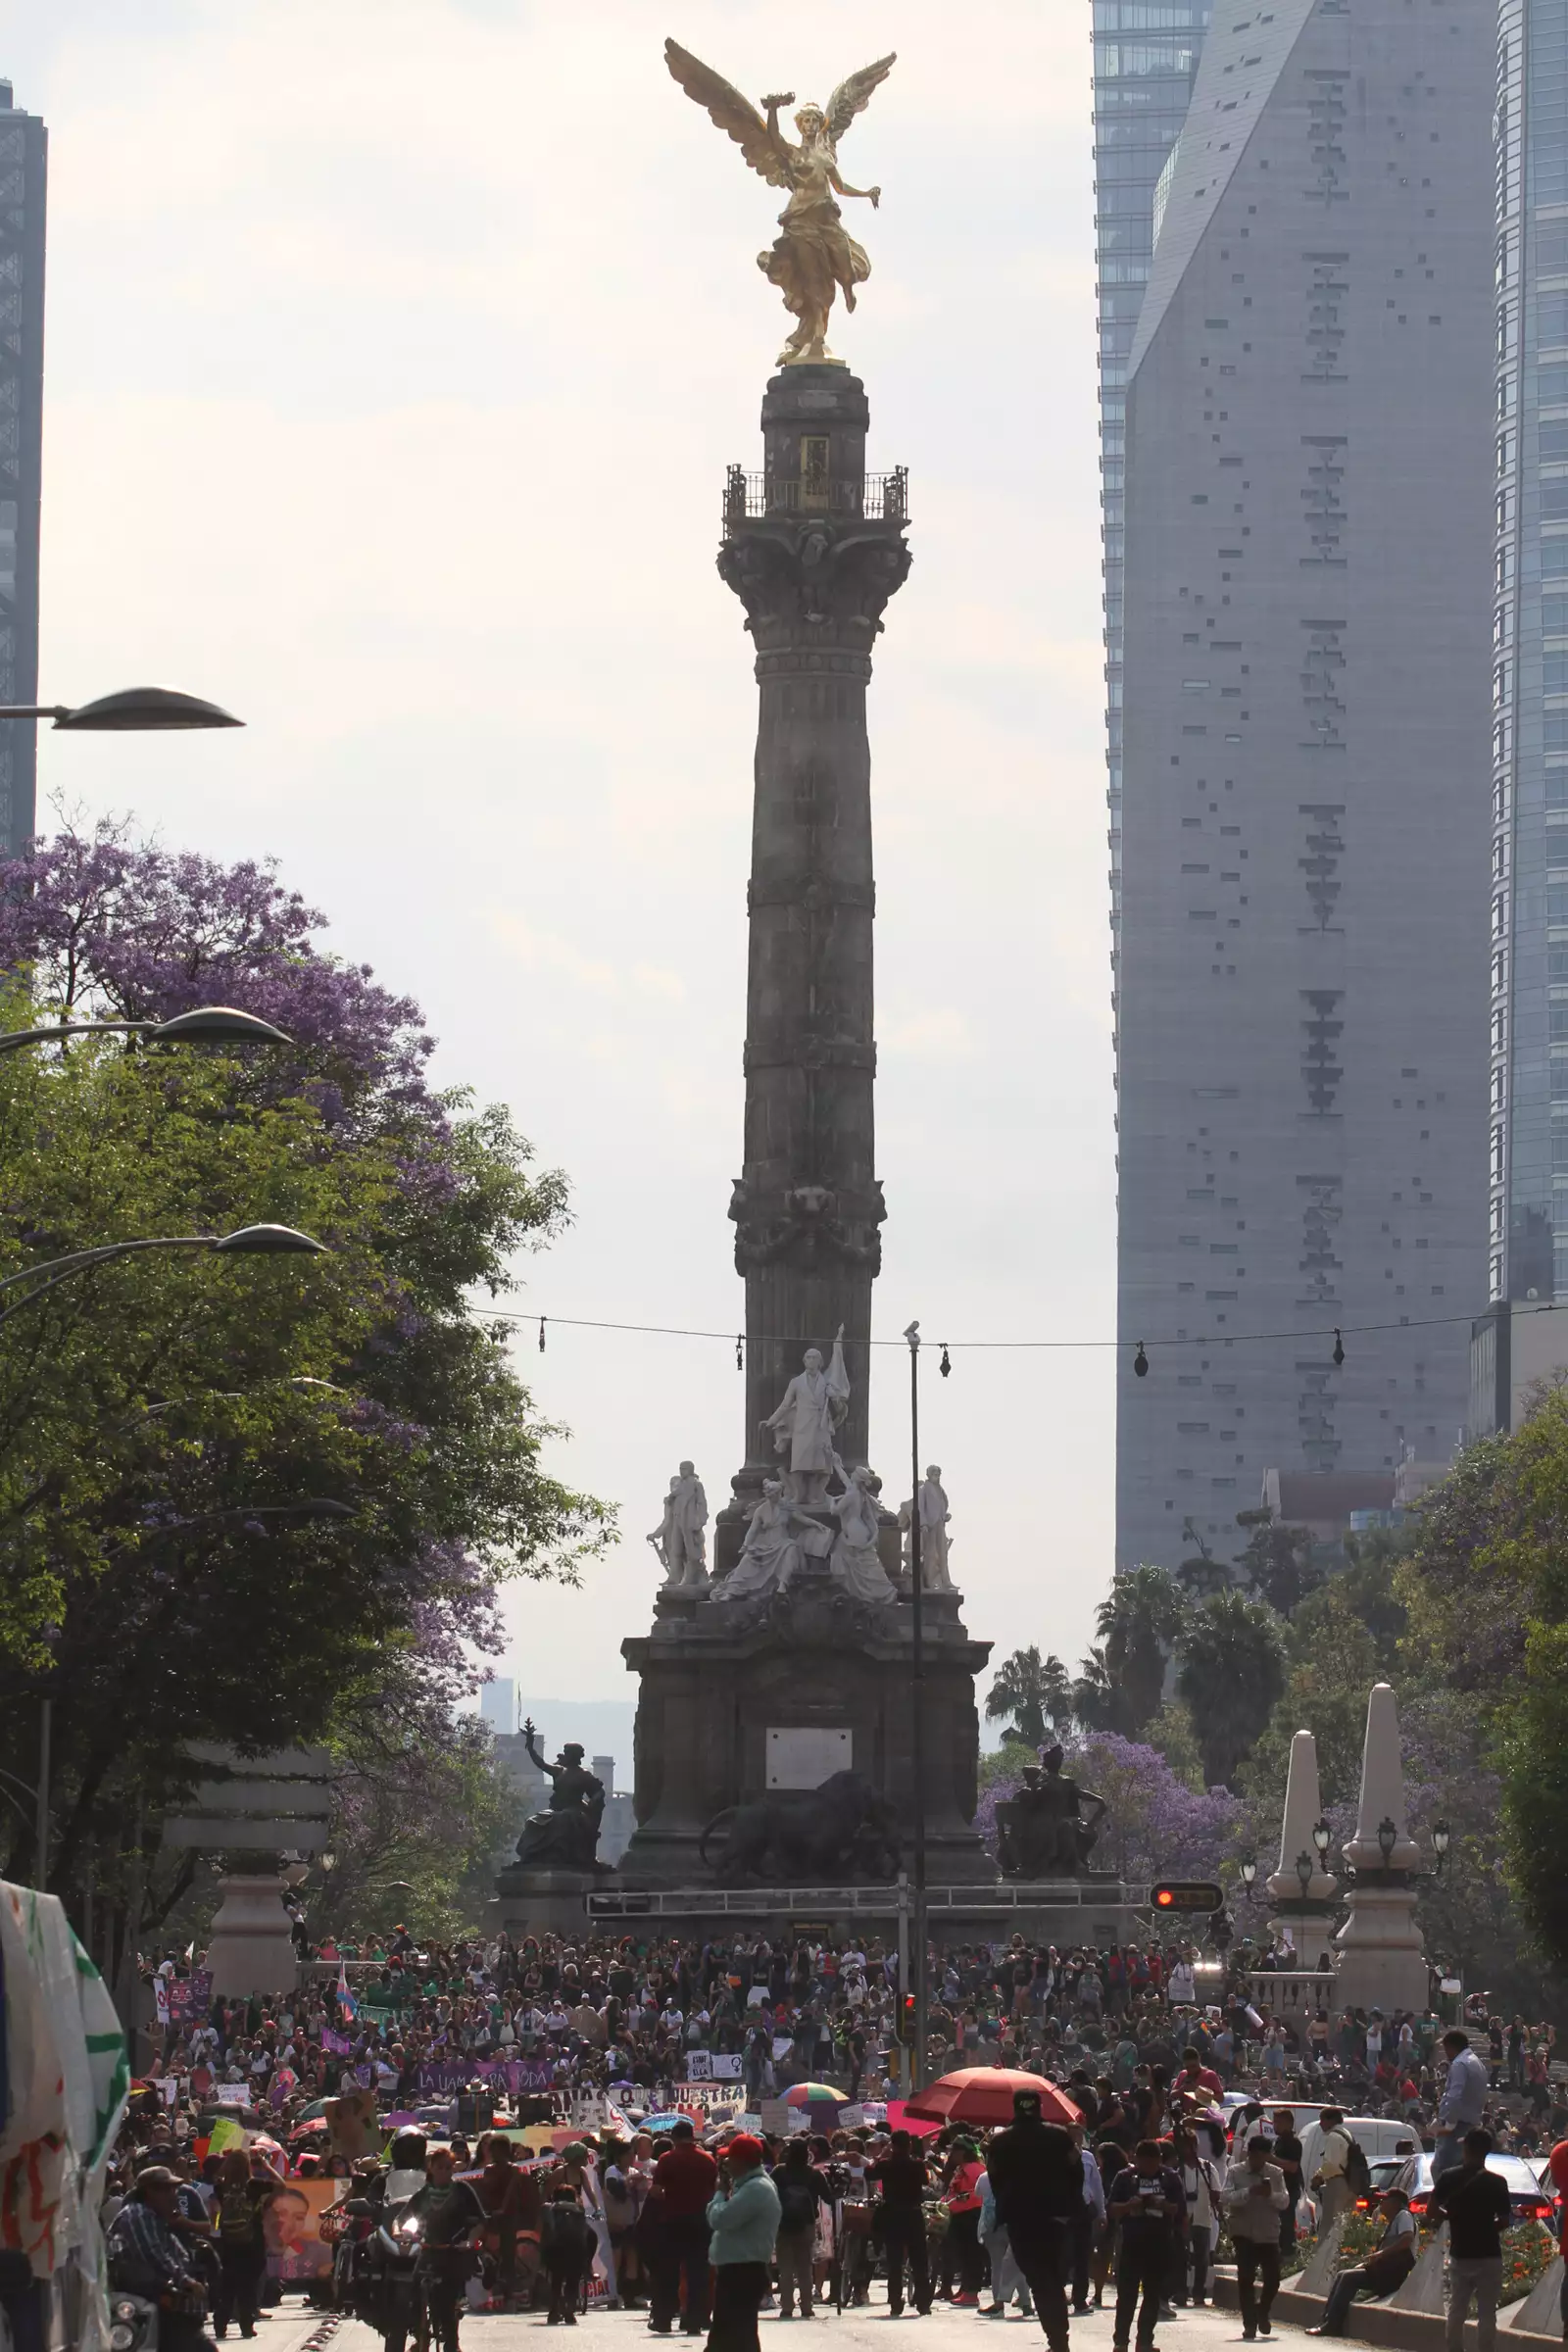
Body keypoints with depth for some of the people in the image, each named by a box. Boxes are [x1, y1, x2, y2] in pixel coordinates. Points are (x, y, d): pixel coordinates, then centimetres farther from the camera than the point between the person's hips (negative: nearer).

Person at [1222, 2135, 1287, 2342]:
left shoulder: (1276, 2174, 4)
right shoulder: (1235, 2172, -1)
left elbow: (1284, 2201, -2)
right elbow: (1228, 2197, -14)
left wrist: (1271, 2195, -22)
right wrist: (1249, 2192, -29)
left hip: (1269, 2234, 2)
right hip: (1244, 2234, -2)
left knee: (1273, 2278, 1)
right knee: (1246, 2279, -7)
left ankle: (1262, 2312, 29)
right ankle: (1250, 2324, 0)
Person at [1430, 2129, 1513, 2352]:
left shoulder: (1448, 2177, -4)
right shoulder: (1497, 2182, -8)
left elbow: (1431, 2209, -5)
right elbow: (1505, 2220, -7)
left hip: (1459, 2254, 2)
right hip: (1488, 2255, -2)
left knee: (1456, 2310, 13)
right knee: (1486, 2313, 1)